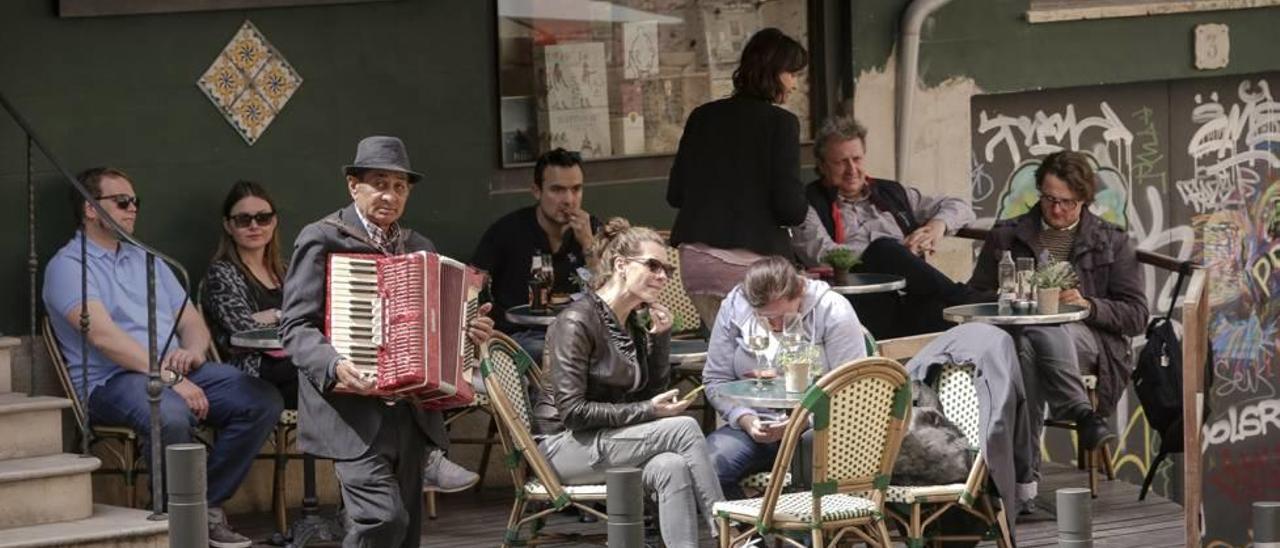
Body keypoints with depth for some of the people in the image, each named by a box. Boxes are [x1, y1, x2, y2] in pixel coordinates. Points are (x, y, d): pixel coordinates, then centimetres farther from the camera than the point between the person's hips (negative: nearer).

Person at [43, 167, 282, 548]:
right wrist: (169, 379, -22)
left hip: (176, 371, 7)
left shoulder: (146, 261, 24)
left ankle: (208, 507, -8)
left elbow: (191, 321, 20)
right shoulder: (68, 266, -1)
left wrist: (193, 351, -6)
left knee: (263, 400, -14)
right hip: (111, 381, -7)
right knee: (170, 415, -40)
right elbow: (103, 334, -15)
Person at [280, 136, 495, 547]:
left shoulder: (420, 249, 18)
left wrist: (470, 332, 5)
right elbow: (297, 326, -9)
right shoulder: (322, 240, -2)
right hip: (352, 410, -7)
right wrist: (335, 366, -26)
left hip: (410, 414, 7)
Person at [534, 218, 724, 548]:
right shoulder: (577, 322, -14)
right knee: (684, 429, -24)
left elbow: (656, 395, 15)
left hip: (608, 443, 7)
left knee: (672, 467, -27)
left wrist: (661, 336, 3)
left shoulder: (636, 324, 10)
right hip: (564, 446, -7)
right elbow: (572, 412, -19)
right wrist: (646, 411, -21)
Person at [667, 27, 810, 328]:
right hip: (749, 258, -6)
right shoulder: (780, 122, -5)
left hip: (694, 258, 6)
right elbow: (791, 208, -10)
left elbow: (675, 194, 12)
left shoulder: (702, 117, 10)